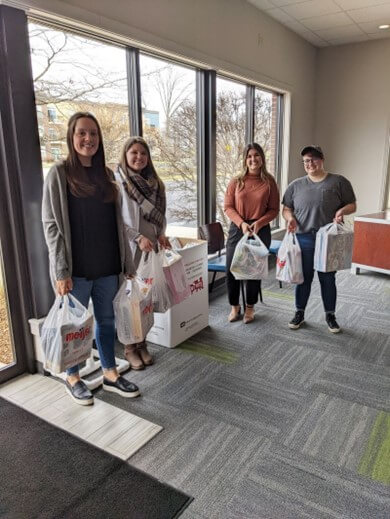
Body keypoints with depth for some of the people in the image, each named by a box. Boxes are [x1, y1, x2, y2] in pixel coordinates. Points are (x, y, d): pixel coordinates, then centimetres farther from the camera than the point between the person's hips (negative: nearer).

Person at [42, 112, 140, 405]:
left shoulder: (106, 174, 9)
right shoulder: (59, 173, -5)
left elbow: (116, 222, 11)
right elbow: (51, 224, -9)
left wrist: (127, 261, 9)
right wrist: (61, 271, -15)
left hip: (107, 265, 5)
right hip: (77, 267, -5)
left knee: (107, 320, 14)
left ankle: (110, 374, 30)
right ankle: (72, 378, 29)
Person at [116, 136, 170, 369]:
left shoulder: (155, 183, 9)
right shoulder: (117, 182, -9)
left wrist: (161, 234, -1)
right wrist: (138, 238, -17)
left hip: (151, 249, 5)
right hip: (128, 250, -5)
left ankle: (142, 344, 26)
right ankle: (130, 347, 19)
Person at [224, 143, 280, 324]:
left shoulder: (269, 182, 1)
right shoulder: (236, 181, 2)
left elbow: (274, 209, 1)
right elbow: (228, 207, 1)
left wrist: (259, 223, -15)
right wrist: (241, 223, -14)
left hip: (260, 230, 0)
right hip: (237, 229, 1)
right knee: (231, 269, 1)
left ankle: (250, 307, 28)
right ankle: (235, 306, 22)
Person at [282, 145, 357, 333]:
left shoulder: (339, 182, 1)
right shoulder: (296, 185, 6)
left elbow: (352, 205, 5)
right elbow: (286, 209, 9)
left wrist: (342, 210, -16)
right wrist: (290, 218, -13)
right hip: (304, 239, 1)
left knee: (328, 279, 9)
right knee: (303, 278, 10)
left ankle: (330, 315, 26)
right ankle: (299, 313, 25)